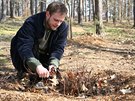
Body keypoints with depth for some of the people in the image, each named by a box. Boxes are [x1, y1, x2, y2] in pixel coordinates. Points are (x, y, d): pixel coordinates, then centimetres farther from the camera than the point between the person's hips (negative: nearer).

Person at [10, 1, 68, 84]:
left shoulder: (63, 27, -18)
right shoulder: (31, 23, -32)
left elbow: (58, 48, -20)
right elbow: (23, 47, -43)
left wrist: (53, 64, -42)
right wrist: (37, 66, -59)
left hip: (43, 57, 5)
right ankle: (22, 71, -9)